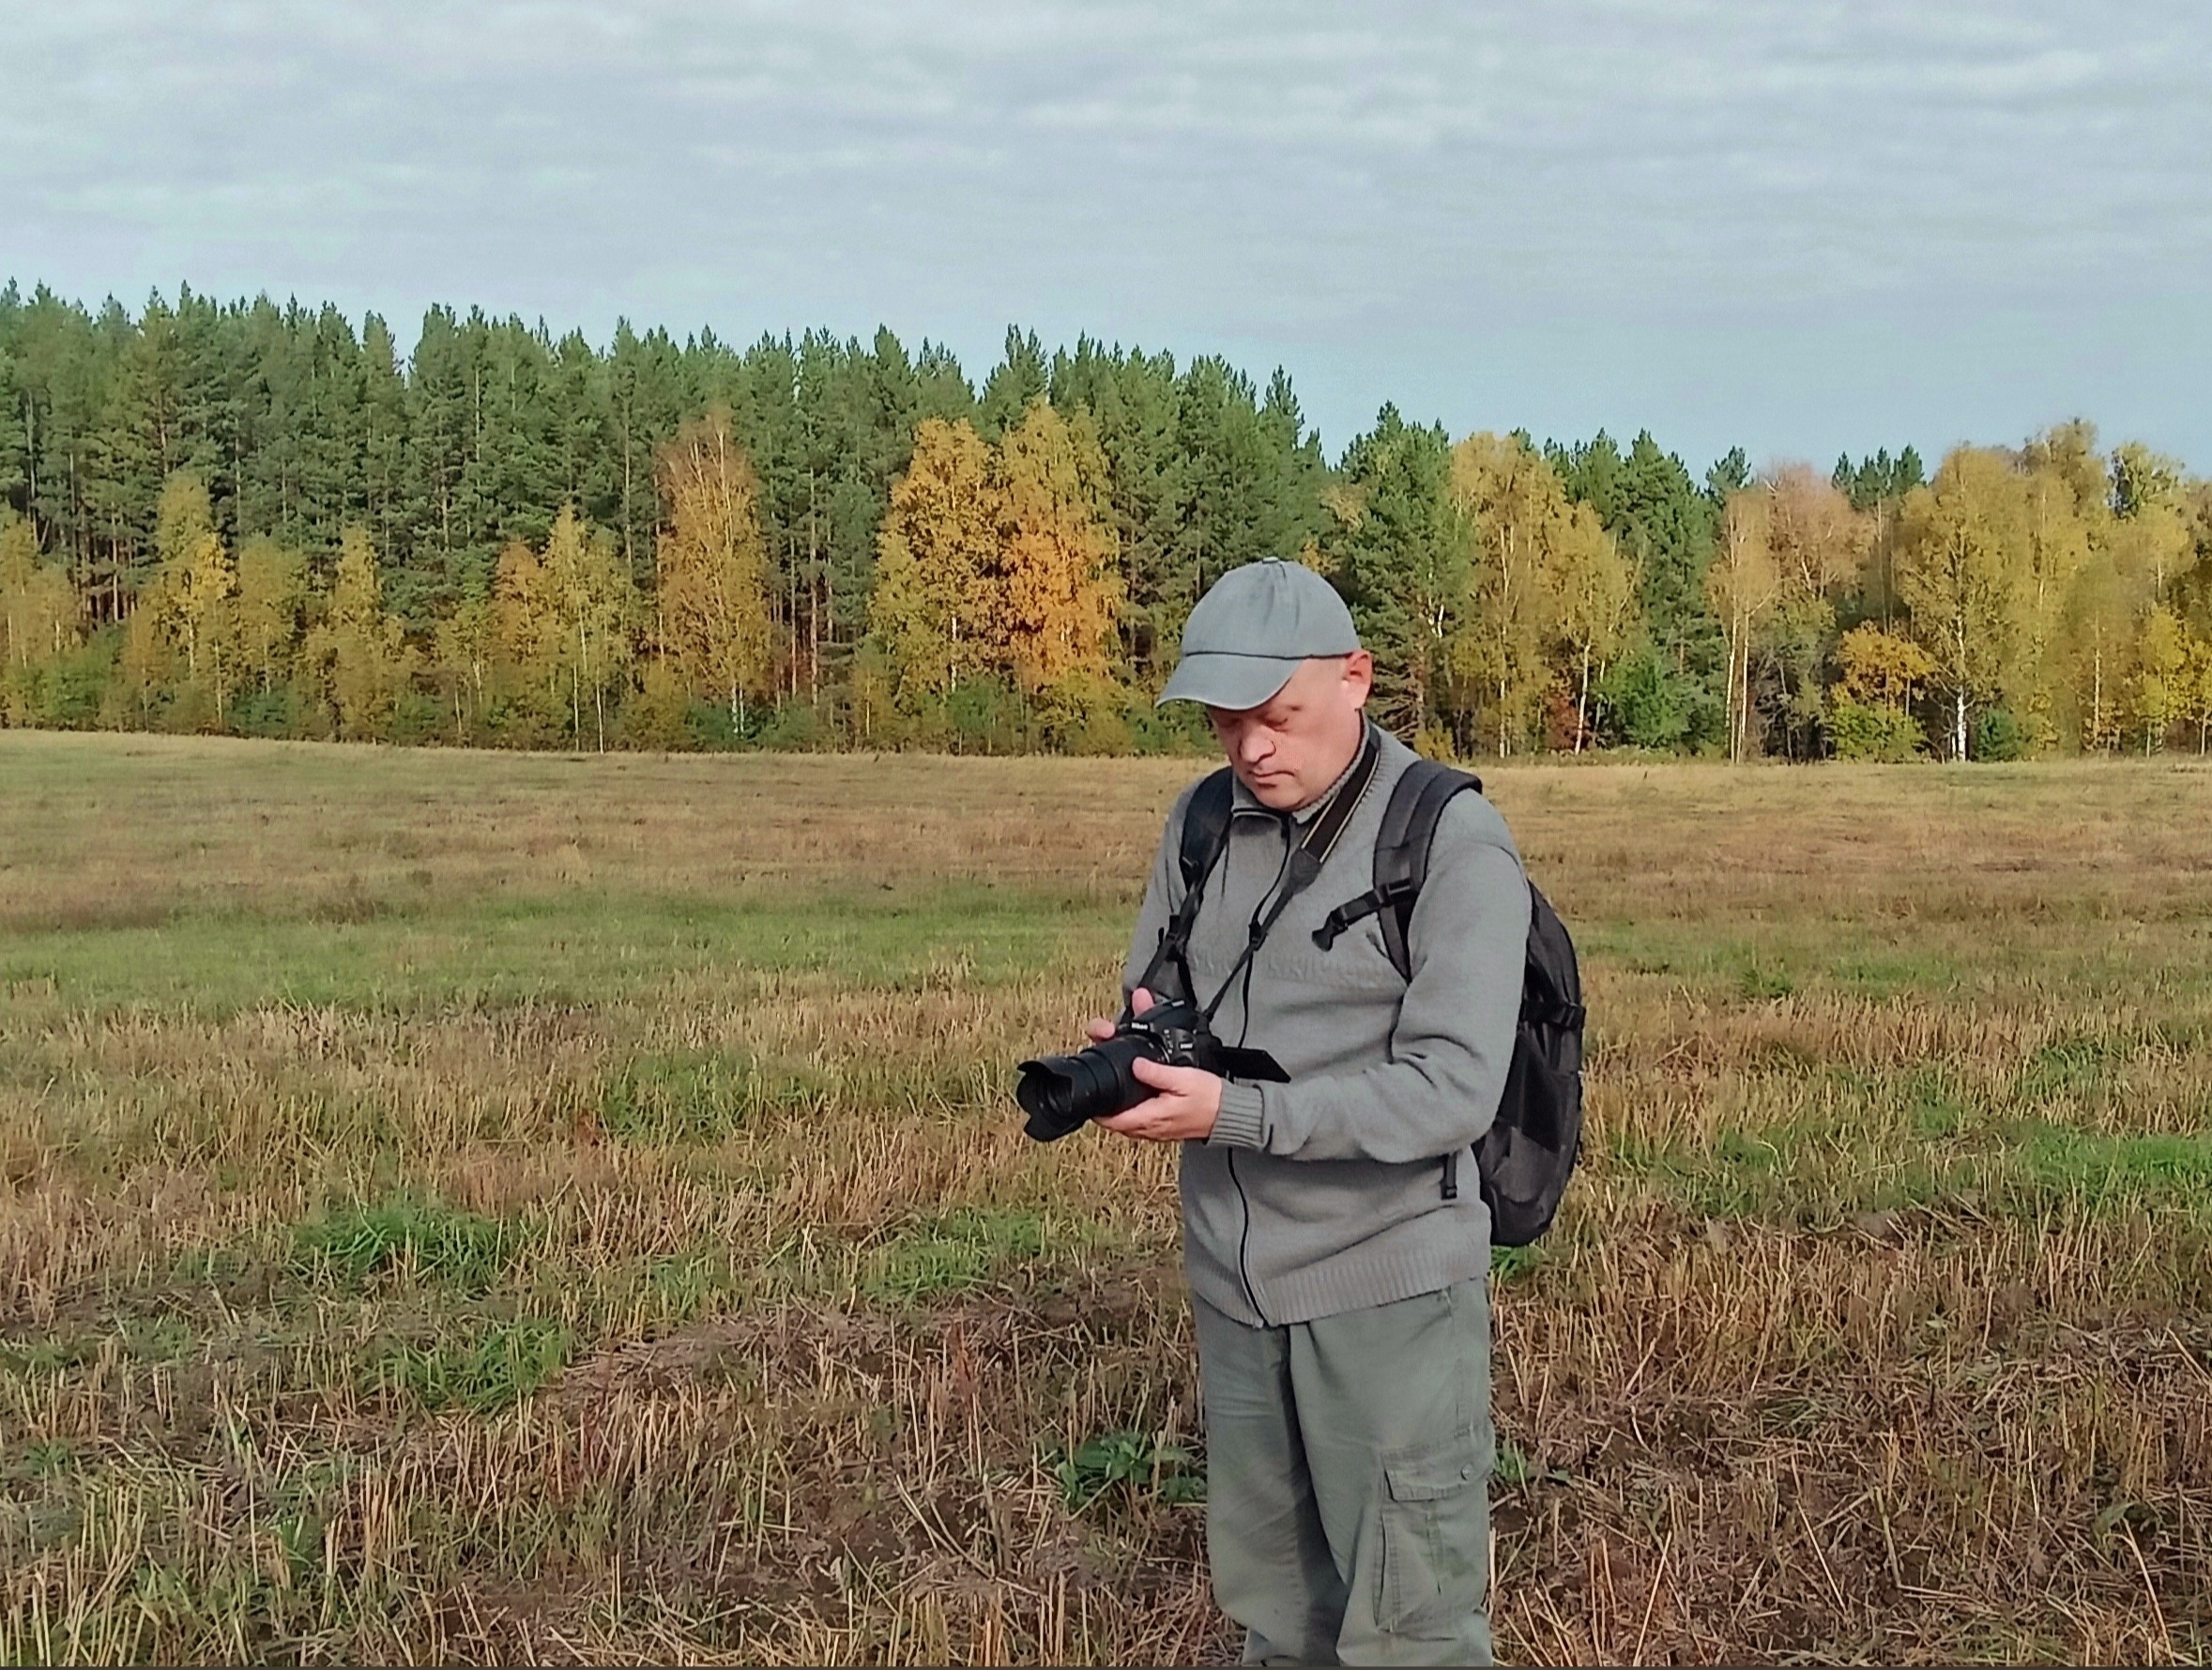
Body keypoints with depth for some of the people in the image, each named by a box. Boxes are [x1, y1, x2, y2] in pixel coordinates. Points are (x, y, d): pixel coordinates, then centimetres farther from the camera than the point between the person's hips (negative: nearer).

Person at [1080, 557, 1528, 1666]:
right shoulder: (1203, 820, 5)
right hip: (1233, 1280, 6)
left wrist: (1229, 1115, -29)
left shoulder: (1454, 845, -14)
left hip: (1388, 1286, -6)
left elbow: (1451, 1092, -22)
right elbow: (1148, 997, 12)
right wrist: (1141, 1048, -13)